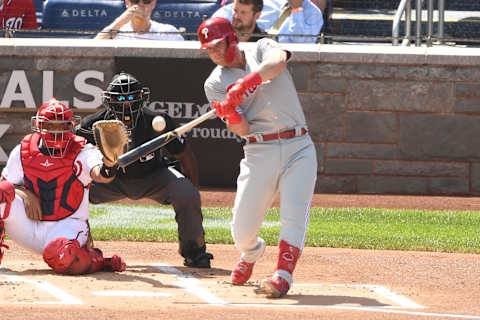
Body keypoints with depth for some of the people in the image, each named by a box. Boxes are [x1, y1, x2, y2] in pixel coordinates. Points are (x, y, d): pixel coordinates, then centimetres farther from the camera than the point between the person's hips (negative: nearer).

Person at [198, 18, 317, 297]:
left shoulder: (262, 48, 8)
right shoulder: (215, 84, 7)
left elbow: (278, 61, -20)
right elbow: (242, 130, -4)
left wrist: (246, 82, -30)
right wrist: (231, 115, -27)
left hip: (298, 148, -1)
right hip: (259, 152, 1)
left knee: (294, 219, -18)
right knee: (242, 232, -2)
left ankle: (283, 275, -18)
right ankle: (251, 254, 30)